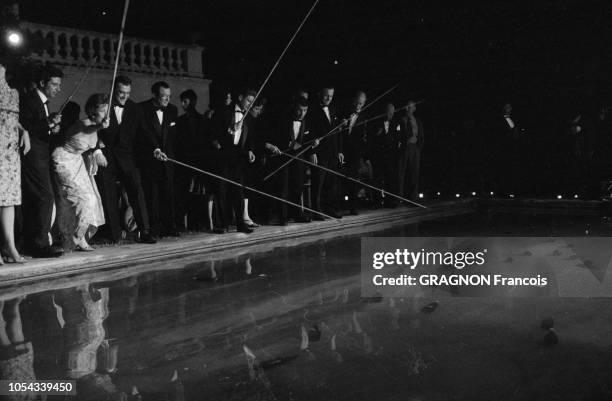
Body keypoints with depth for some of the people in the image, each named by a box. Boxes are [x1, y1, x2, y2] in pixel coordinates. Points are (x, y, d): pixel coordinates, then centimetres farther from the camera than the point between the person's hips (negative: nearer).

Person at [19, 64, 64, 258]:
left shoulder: (42, 103, 20)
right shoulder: (28, 100, -8)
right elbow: (23, 127, -19)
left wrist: (52, 129, 6)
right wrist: (48, 123, -23)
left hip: (40, 157, 10)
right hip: (32, 156, -10)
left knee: (33, 200, 10)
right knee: (46, 196, -15)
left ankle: (31, 244, 14)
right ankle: (40, 243, -14)